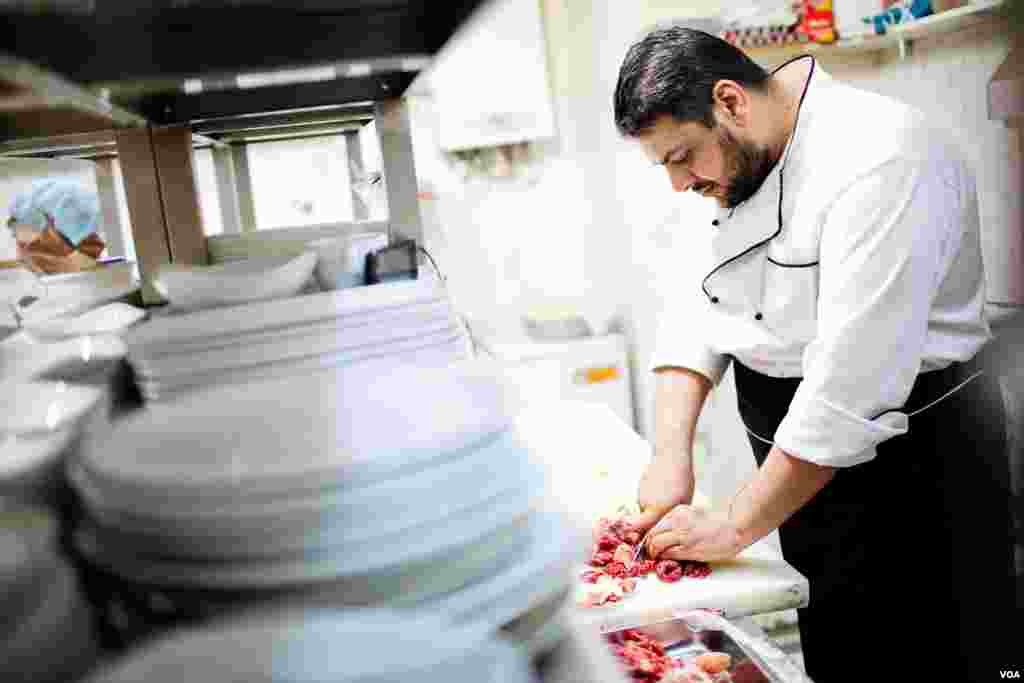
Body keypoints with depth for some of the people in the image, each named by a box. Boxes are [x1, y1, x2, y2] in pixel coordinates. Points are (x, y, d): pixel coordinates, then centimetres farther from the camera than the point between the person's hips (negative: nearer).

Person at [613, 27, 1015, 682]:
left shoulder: (880, 161, -25)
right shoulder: (746, 163, 3)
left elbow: (852, 385, -29)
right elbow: (700, 314, 1)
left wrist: (735, 527, -22)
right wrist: (671, 456, -11)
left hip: (910, 460, -7)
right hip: (809, 464, 8)